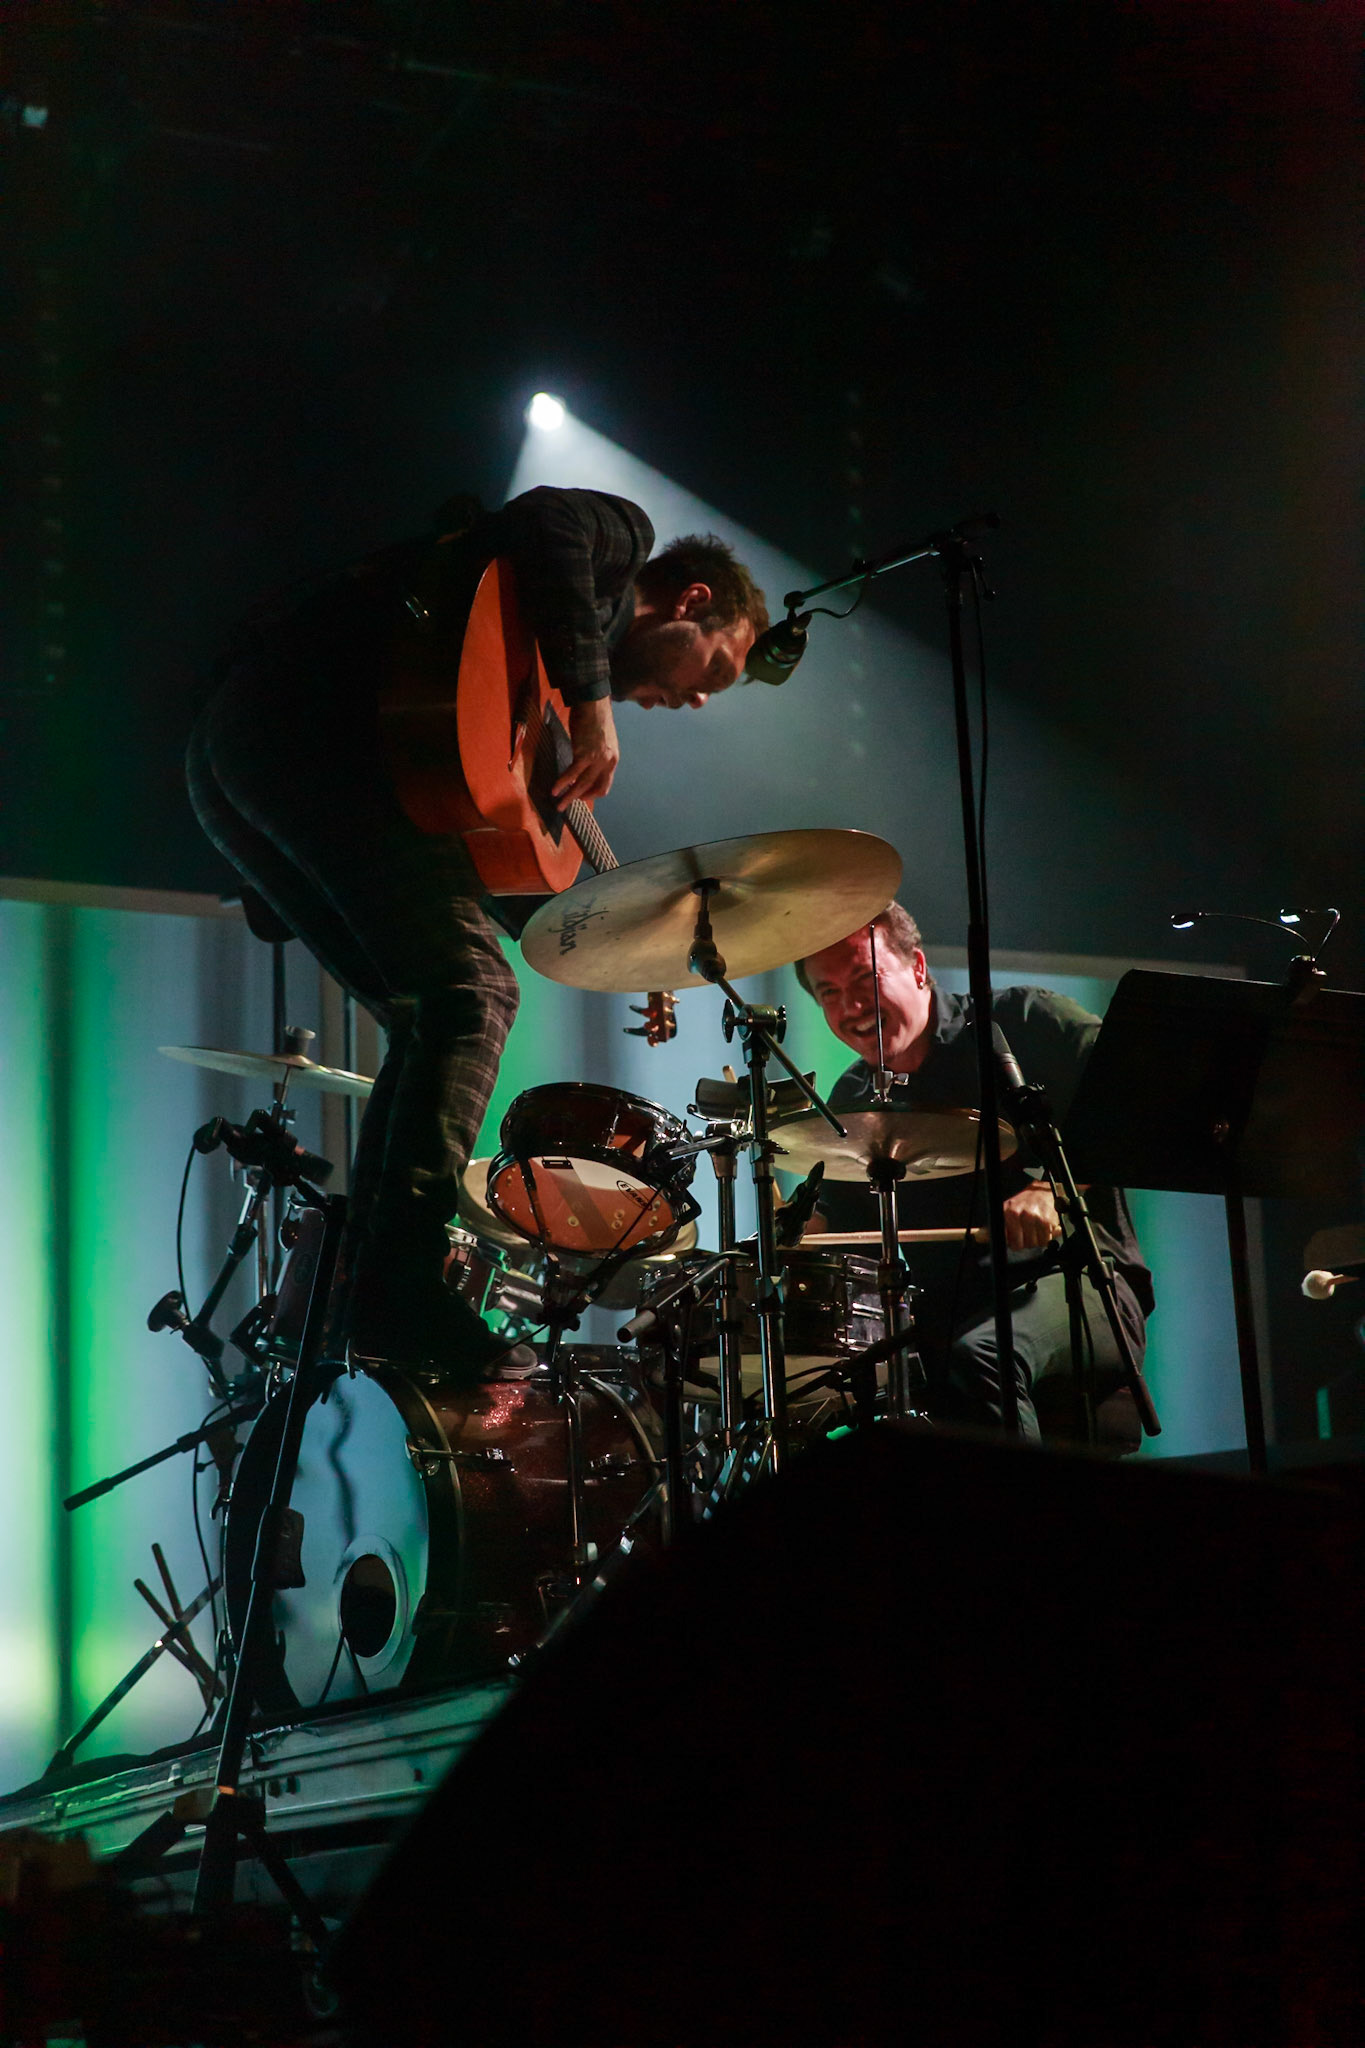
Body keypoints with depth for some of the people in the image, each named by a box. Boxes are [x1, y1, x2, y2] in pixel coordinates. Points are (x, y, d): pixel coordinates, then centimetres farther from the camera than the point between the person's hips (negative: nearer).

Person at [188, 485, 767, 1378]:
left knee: (431, 1020, 11)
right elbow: (543, 524, -12)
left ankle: (362, 1282, 6)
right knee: (473, 986, -13)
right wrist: (591, 695, -14)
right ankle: (402, 1289, -21)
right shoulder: (621, 537, 12)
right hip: (301, 713, -10)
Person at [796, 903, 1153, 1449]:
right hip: (937, 1317, 5)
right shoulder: (853, 1102, 16)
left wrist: (1054, 1188, -25)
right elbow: (835, 1220, 23)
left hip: (1074, 1283, -5)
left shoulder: (1022, 1023, 0)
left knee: (981, 1358, -37)